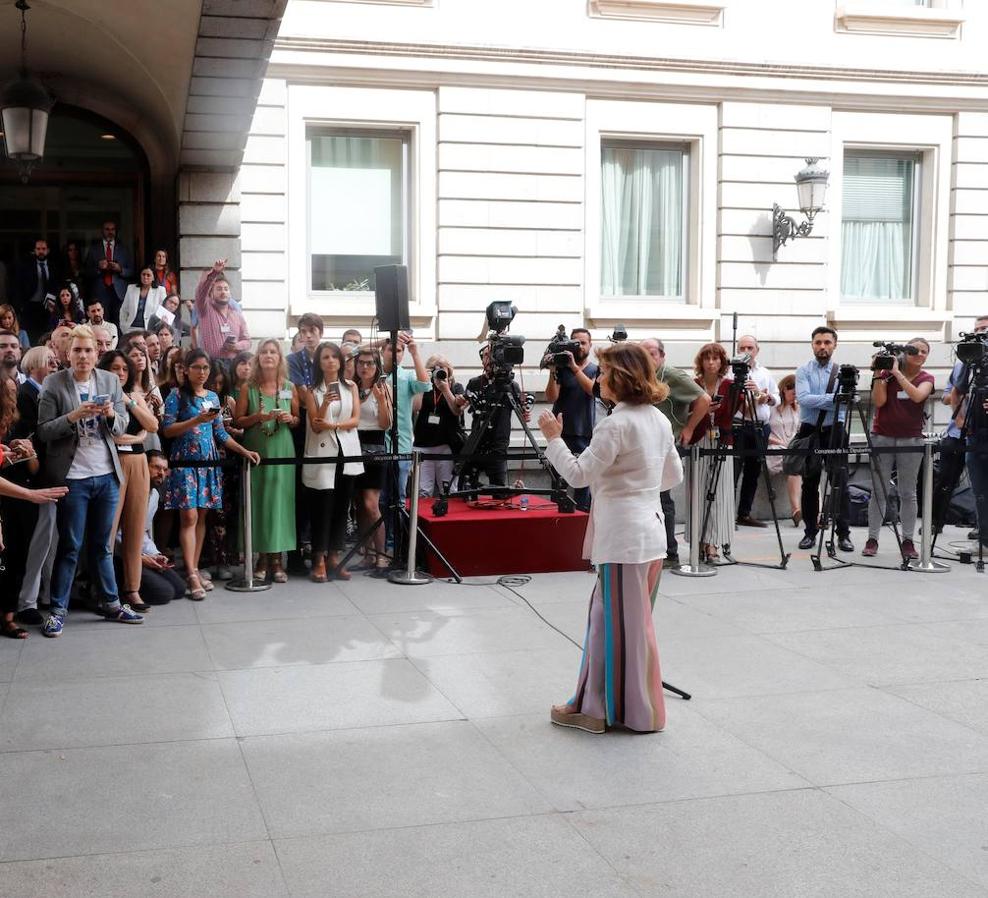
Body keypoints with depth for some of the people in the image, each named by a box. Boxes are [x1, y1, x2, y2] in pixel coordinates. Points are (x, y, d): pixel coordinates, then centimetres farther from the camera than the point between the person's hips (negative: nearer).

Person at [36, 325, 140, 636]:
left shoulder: (111, 381, 5)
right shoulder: (54, 383, -6)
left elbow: (122, 426, 8)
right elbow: (43, 430, -8)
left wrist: (112, 415, -14)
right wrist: (73, 416, -22)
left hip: (107, 476, 4)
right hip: (73, 478, -4)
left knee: (101, 545, 15)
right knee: (69, 546, 2)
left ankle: (111, 604, 23)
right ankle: (58, 610, 10)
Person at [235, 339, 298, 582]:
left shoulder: (289, 388, 9)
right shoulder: (249, 388, 6)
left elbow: (298, 420, 14)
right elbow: (238, 421, 3)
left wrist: (290, 419, -7)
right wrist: (258, 417, -13)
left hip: (282, 451, 1)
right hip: (255, 450, -1)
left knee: (280, 500, -1)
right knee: (257, 501, -3)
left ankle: (276, 558, 5)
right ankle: (262, 558, 5)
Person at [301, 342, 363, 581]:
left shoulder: (351, 387, 10)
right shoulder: (312, 390, 2)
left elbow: (355, 419, 1)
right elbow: (315, 426, -6)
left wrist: (333, 425, -14)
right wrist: (325, 403, -21)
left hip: (347, 453, 3)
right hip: (323, 453, -3)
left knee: (342, 506, 3)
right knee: (322, 507, -6)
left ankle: (334, 557, 10)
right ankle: (319, 561, -3)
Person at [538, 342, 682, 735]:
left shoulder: (615, 425, -17)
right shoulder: (659, 420, 9)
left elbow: (579, 474, -17)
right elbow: (673, 476, 16)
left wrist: (553, 437, -8)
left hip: (623, 537, -9)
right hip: (650, 529, 9)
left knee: (625, 623, 2)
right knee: (607, 616, 16)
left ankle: (640, 712, 12)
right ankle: (597, 704, 23)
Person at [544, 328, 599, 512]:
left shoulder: (595, 370, 8)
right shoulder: (561, 368, 5)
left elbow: (593, 389, -13)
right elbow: (551, 398, -4)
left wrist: (575, 367, -22)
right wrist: (552, 373, -18)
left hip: (584, 434, 0)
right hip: (561, 432, 0)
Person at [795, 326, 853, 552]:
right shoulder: (803, 371, 3)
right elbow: (803, 398, -13)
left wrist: (817, 401, -16)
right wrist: (832, 399, -14)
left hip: (835, 432, 0)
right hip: (809, 432, 0)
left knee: (840, 483, -5)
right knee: (809, 485, 5)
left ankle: (843, 534, 0)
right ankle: (810, 532, 14)